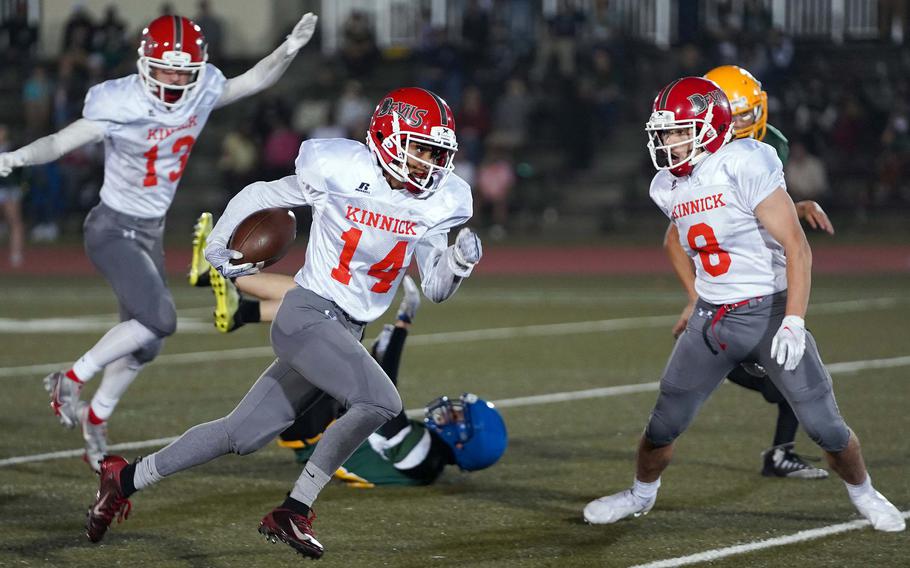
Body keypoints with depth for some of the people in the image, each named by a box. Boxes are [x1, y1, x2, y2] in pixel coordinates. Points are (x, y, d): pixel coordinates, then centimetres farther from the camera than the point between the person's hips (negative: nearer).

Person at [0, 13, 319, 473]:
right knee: (159, 320, -21)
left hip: (151, 231, 7)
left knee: (143, 343, 12)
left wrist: (288, 50, -6)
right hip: (113, 230, -7)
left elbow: (253, 82, 8)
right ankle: (71, 379, -3)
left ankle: (95, 420, 32)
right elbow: (62, 141, -31)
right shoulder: (122, 107, -26)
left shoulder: (201, 93, -8)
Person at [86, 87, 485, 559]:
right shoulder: (338, 171, -12)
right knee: (380, 403, -26)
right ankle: (293, 512, -15)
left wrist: (460, 261, -14)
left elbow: (435, 289, 7)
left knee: (241, 435, 9)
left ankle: (126, 478, 25)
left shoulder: (437, 204, 3)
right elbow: (259, 197, 3)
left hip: (346, 334, 6)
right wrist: (217, 249, 10)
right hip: (306, 315, -6)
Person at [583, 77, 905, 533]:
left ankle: (863, 493, 23)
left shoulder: (744, 166, -20)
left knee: (826, 427, -3)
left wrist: (793, 321, -25)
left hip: (771, 311, -5)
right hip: (712, 320, 5)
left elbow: (797, 247, -20)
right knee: (664, 424, 6)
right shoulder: (668, 189, 2)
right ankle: (641, 495, 31)